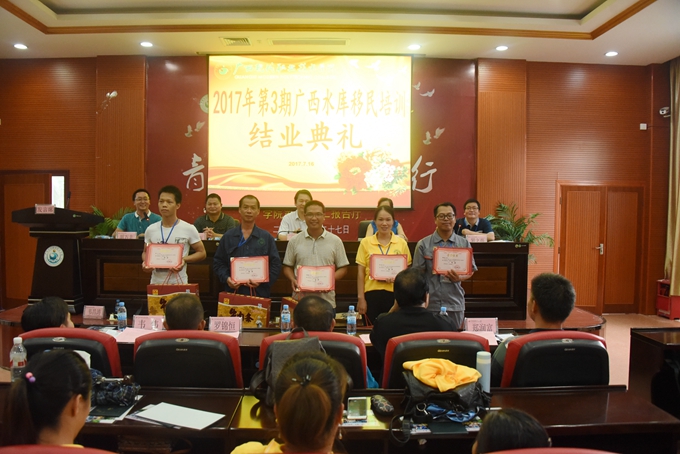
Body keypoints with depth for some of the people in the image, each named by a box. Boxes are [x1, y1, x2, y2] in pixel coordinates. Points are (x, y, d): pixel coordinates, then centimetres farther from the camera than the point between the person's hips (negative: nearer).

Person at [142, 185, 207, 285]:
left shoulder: (189, 229, -6)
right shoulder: (151, 229, 4)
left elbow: (201, 253, 1)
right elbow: (145, 252, 17)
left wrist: (184, 260, -16)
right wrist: (145, 262, -5)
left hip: (179, 283, -3)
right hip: (156, 283, 3)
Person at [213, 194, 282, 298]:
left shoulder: (267, 237, 6)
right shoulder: (228, 237, 9)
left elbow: (276, 264, 2)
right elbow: (218, 262, 10)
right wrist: (226, 278, -6)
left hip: (260, 293, 0)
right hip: (233, 292, 1)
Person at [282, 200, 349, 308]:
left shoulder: (335, 241, 4)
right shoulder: (294, 241, 7)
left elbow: (342, 268, 7)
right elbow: (287, 266, 12)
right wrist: (293, 279, -8)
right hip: (300, 298, 0)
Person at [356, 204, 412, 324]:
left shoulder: (402, 243, 3)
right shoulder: (365, 242, 2)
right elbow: (361, 272, 3)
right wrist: (361, 298, 0)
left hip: (395, 293, 1)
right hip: (372, 293, 0)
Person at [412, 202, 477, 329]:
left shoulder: (464, 243, 5)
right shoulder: (423, 244, -1)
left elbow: (471, 271, 9)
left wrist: (459, 277, -12)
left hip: (455, 304, 2)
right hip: (430, 303, -2)